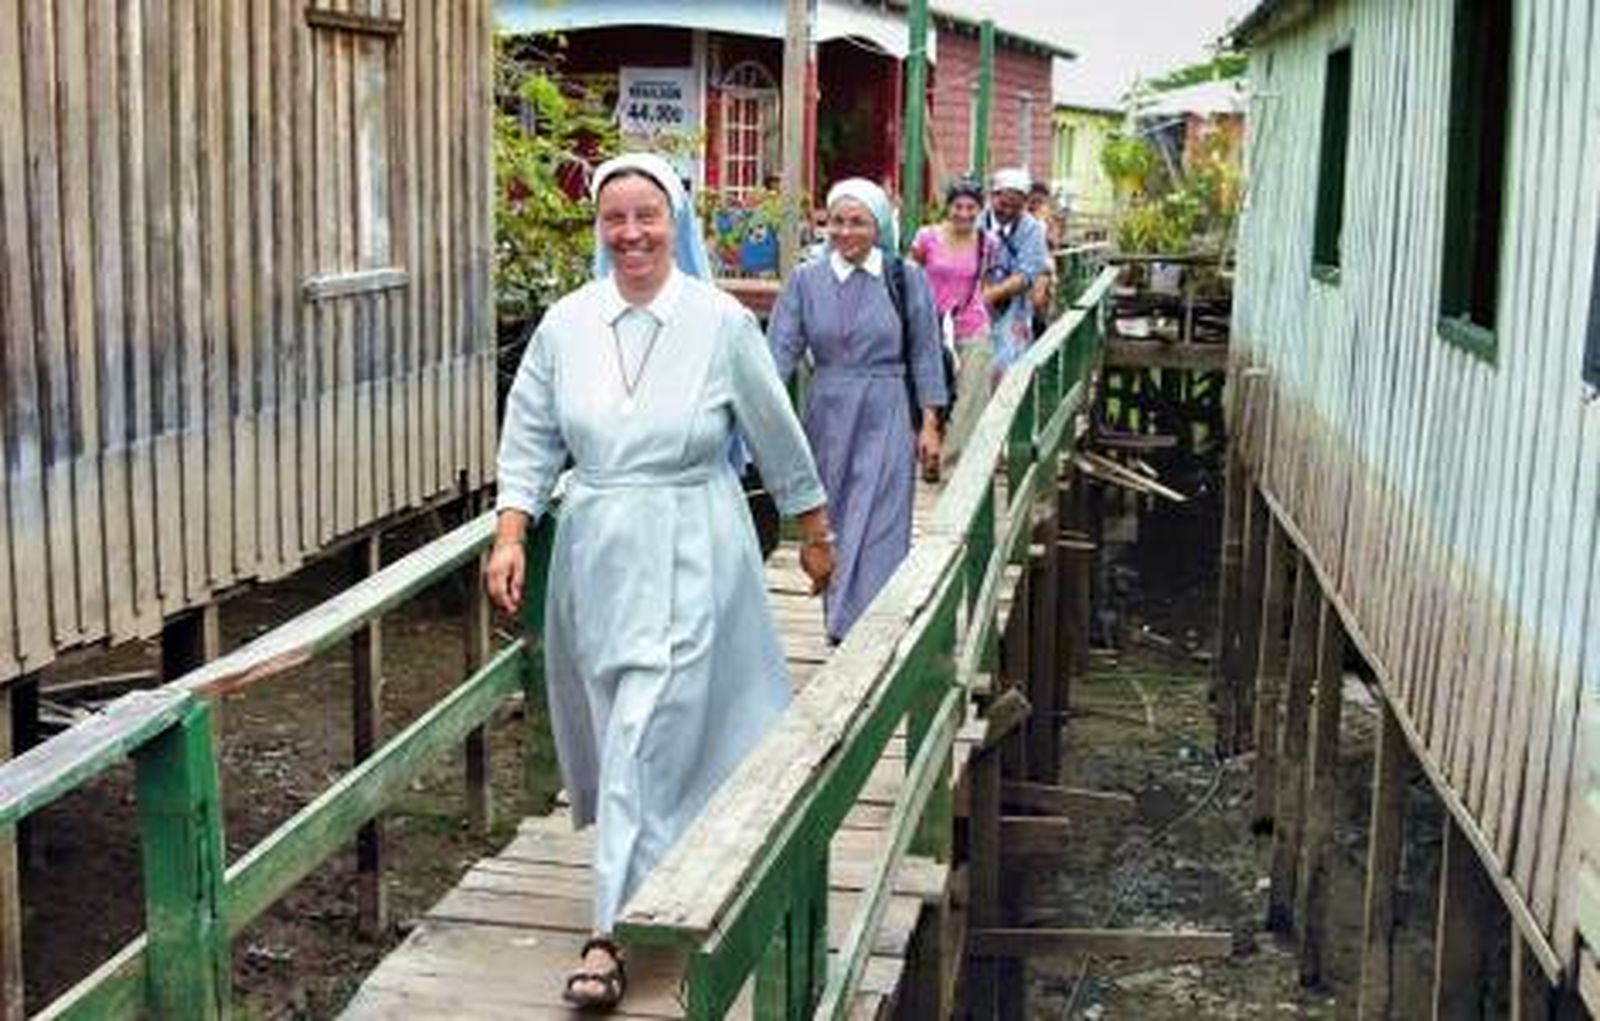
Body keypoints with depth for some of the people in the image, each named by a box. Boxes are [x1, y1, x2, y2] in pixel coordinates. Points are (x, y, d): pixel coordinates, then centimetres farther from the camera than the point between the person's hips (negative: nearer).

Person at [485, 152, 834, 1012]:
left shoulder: (722, 322, -7)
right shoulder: (565, 324, 1)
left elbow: (778, 439, 3)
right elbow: (530, 440, 6)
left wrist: (815, 535, 11)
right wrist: (510, 538, -5)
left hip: (689, 554, -4)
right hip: (595, 549, 4)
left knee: (648, 738, -7)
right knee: (617, 728, 13)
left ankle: (613, 930, 0)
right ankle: (661, 875, 37)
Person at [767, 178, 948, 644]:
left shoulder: (907, 279, -2)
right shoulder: (805, 280, 1)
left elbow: (925, 355, 2)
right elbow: (781, 349, -4)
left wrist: (929, 424, -1)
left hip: (886, 418, -2)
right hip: (828, 417, 2)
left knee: (877, 525, -6)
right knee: (833, 519, 11)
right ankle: (838, 621, 25)